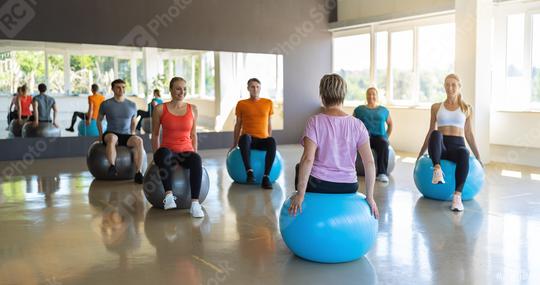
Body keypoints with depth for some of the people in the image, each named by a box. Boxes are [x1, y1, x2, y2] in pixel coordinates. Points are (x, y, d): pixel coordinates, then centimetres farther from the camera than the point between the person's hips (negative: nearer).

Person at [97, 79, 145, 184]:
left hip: (126, 136, 2)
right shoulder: (106, 104, 3)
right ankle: (112, 167, -43)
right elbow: (99, 120, 17)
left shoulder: (132, 105, 9)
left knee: (138, 141, -32)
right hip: (111, 134, -2)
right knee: (112, 138, -41)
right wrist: (101, 135, 9)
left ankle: (138, 173, -35)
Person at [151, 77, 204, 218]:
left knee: (196, 159, -35)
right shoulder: (160, 109, 1)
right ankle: (169, 194, -37)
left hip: (186, 152, 2)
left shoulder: (193, 109, 8)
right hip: (168, 151, -1)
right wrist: (157, 155, 2)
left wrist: (194, 153, 6)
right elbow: (155, 135, 8)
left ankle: (195, 203, -39)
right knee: (164, 154, -40)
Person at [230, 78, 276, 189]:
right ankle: (249, 172, -44)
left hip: (263, 140, 1)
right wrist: (235, 144, 16)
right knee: (245, 137, -39)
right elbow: (238, 124, 14)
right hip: (248, 139, -1)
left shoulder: (268, 103, 11)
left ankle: (266, 177, -38)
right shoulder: (241, 104, 7)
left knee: (272, 141, -35)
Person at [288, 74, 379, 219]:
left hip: (319, 185, -3)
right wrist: (370, 197, -3)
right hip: (349, 187, 3)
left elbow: (308, 159, -22)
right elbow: (369, 162, -10)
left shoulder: (315, 122, -12)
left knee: (299, 169, 31)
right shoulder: (357, 124, -5)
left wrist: (300, 194, -17)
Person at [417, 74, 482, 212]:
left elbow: (468, 134, 17)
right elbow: (431, 132, 18)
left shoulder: (466, 108, 14)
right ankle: (437, 169, -51)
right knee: (436, 134, -37)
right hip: (440, 146, 0)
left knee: (464, 153, -40)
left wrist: (478, 157, 15)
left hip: (457, 145, 0)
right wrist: (420, 153, 18)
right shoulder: (436, 107, 14)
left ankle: (457, 196, -49)